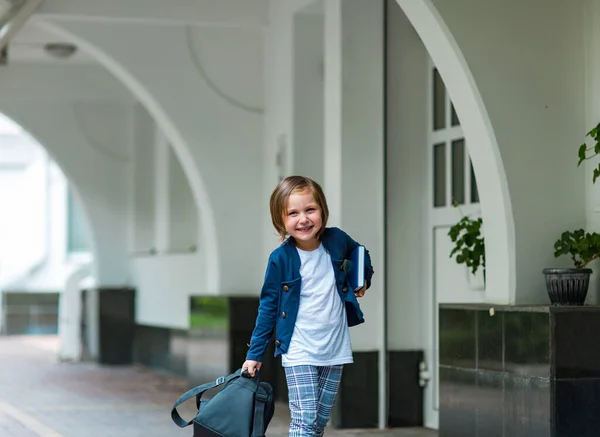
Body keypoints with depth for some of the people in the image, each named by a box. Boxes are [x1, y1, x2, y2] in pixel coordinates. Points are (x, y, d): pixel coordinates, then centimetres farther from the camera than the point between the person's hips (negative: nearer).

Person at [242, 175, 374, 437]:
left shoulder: (336, 240, -5)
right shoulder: (280, 259, -13)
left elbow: (359, 253, 21)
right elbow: (268, 307, -4)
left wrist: (363, 279, 11)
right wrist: (255, 354, -2)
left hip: (335, 349, 4)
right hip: (299, 352, -3)